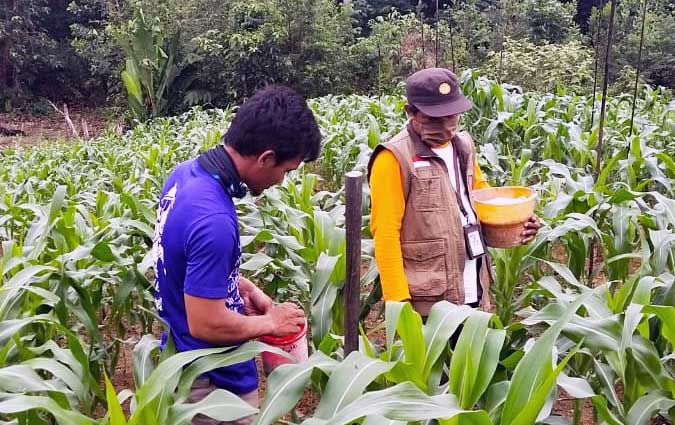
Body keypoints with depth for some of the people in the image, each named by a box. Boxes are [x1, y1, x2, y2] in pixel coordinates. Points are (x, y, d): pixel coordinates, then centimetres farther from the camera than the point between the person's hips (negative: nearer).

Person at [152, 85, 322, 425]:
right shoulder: (213, 219, -34)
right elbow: (206, 324, -28)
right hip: (213, 381, -9)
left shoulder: (187, 173, -5)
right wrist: (269, 323, -13)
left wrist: (245, 287, 4)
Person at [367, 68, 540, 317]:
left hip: (474, 293, 7)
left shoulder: (463, 145, 10)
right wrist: (397, 299, -17)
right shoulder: (395, 158, -12)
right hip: (428, 302, -7)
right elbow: (386, 233, -14)